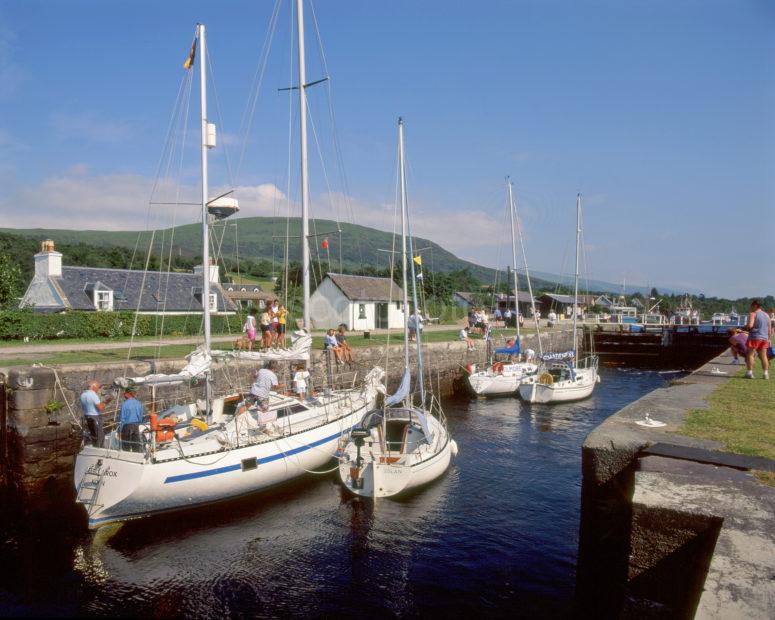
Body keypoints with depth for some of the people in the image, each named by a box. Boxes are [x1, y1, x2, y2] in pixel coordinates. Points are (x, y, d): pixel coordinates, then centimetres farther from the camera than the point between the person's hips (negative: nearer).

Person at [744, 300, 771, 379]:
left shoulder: (753, 314, -8)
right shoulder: (766, 315, 14)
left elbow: (750, 325, -22)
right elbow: (770, 329, 16)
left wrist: (744, 328, -2)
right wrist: (768, 339, 21)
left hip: (754, 337, -6)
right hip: (764, 338, 6)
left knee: (750, 355, 0)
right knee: (763, 356, 9)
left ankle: (749, 373, -3)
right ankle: (766, 373, 9)